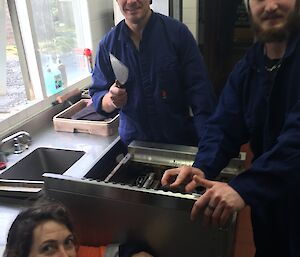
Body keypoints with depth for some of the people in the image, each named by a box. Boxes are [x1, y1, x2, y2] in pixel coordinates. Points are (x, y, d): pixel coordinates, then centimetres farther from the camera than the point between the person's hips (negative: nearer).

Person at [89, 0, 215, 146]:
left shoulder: (177, 32, -11)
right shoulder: (107, 45, -3)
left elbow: (199, 91, -13)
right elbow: (97, 96, 1)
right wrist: (111, 100, -22)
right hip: (132, 143, 2)